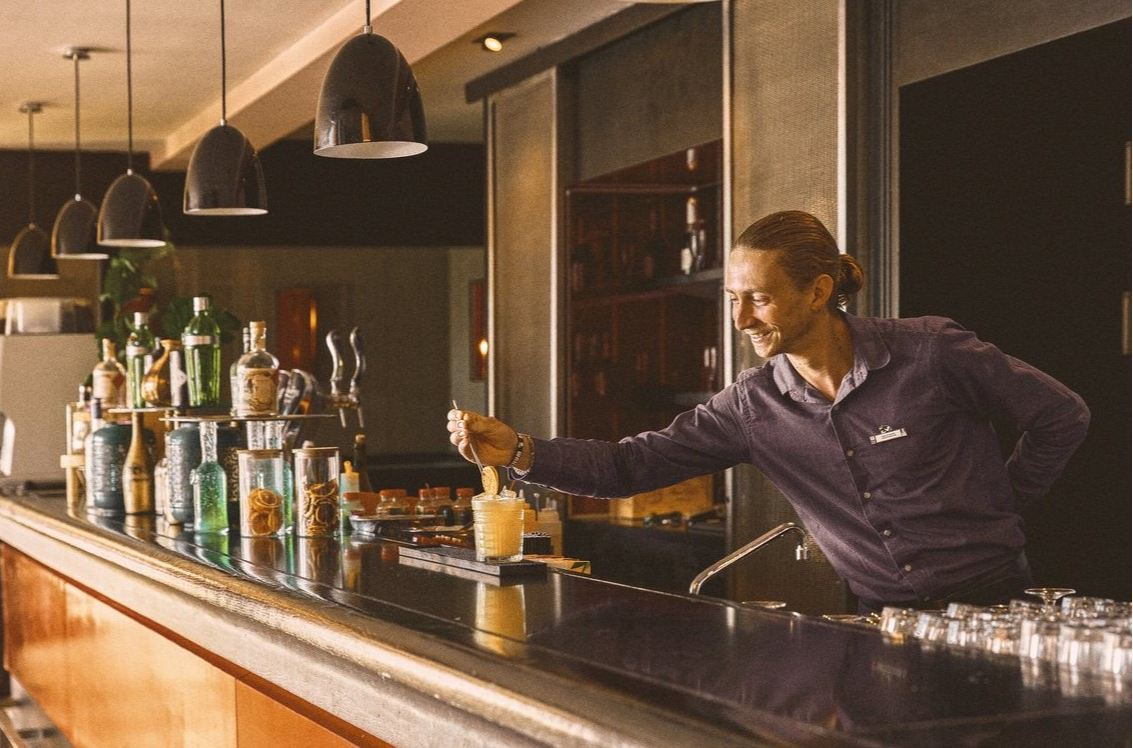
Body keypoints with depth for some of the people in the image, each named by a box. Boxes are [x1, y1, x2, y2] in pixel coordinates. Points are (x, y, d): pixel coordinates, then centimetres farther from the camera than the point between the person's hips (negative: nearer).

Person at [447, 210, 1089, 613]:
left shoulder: (931, 355, -11)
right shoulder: (753, 406, 0)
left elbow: (1063, 417, 1)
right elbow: (629, 465, -3)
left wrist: (1001, 509, 4)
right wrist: (519, 451, -15)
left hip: (989, 607, -4)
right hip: (884, 623, 4)